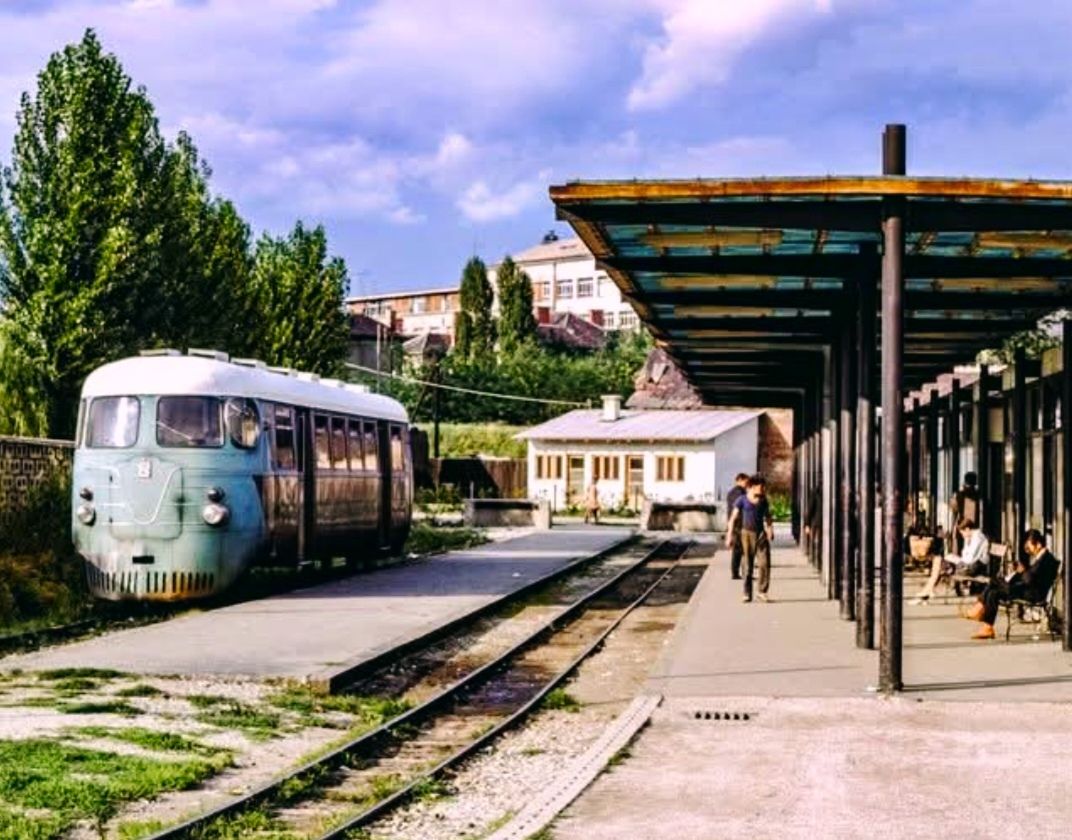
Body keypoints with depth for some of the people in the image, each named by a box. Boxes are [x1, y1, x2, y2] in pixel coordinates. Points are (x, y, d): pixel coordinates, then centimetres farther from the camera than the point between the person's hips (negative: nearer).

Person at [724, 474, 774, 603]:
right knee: (747, 566, 0)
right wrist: (729, 536, -9)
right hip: (747, 533, -3)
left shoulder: (763, 501, 8)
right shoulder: (742, 500, -3)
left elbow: (767, 517, 21)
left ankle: (763, 591, 2)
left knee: (764, 563, -8)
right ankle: (747, 593, 9)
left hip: (761, 534, 3)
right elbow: (733, 518, -3)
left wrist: (770, 530, 9)